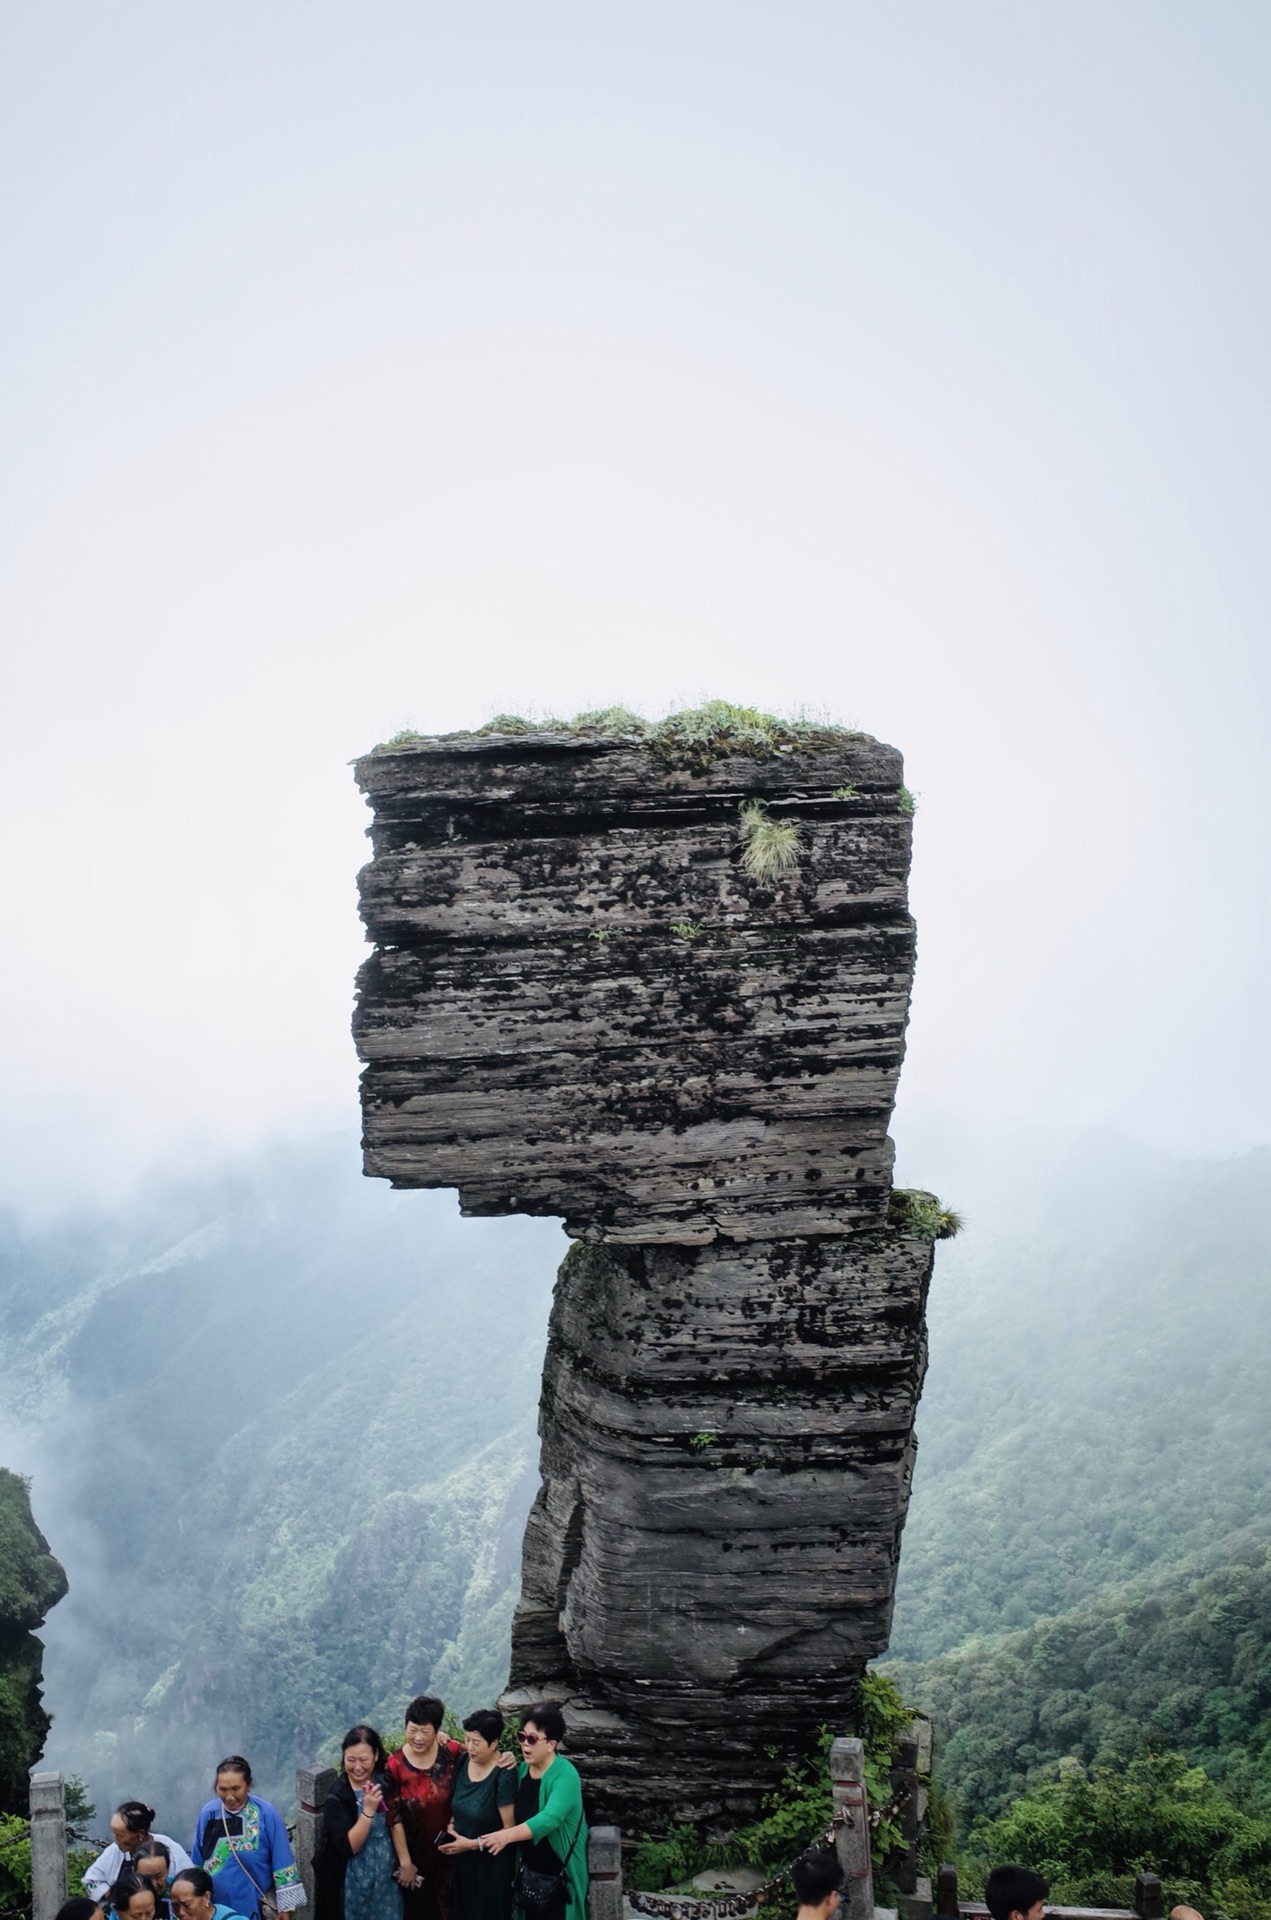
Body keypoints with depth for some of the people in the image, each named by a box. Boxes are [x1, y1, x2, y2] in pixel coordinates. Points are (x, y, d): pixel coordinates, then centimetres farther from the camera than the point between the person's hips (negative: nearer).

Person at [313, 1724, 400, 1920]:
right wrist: (368, 1810, -29)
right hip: (354, 1883, -4)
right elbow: (349, 1846, -22)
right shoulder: (337, 1798, -15)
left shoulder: (385, 1783, -2)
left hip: (386, 1878, 4)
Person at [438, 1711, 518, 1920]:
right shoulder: (464, 1761, -4)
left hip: (493, 1863, -6)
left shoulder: (503, 1776, -24)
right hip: (463, 1859, 6)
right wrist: (451, 1825, -4)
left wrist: (471, 1844, -18)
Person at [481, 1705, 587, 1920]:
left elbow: (549, 1818, -36)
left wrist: (507, 1835, -46)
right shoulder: (522, 1770, 1)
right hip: (529, 1867, 7)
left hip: (559, 1871, -7)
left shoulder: (565, 1775, -23)